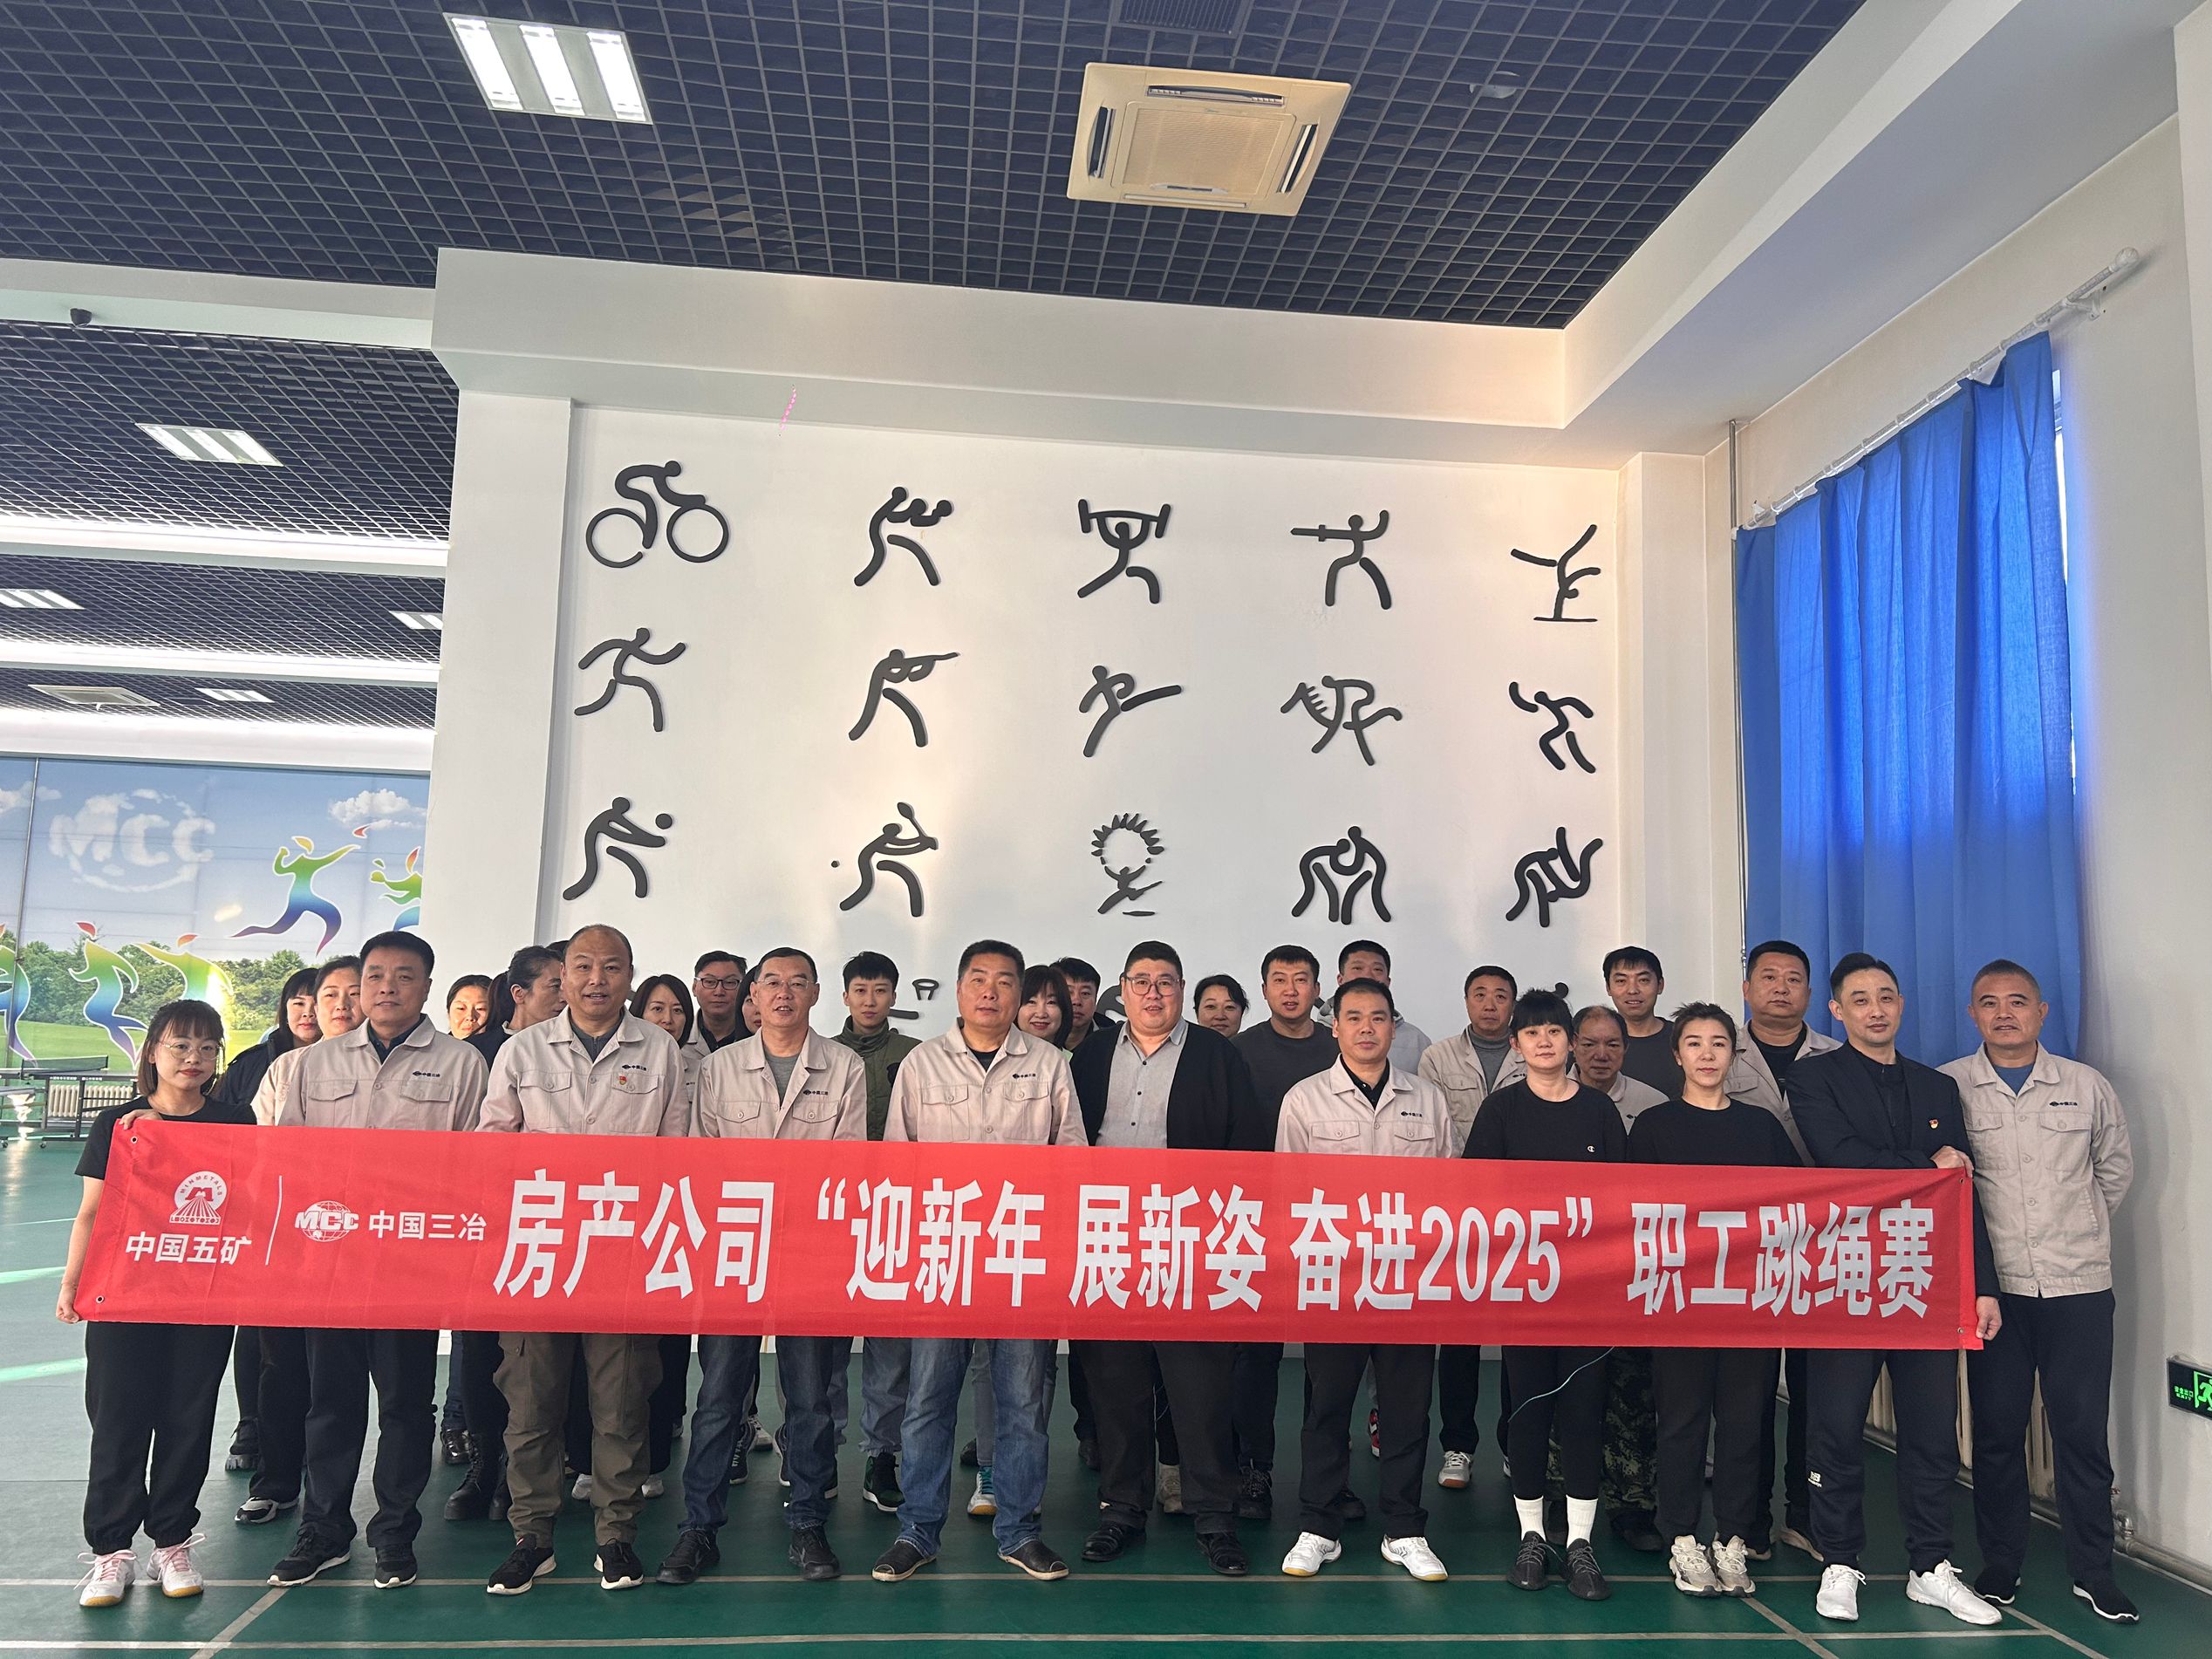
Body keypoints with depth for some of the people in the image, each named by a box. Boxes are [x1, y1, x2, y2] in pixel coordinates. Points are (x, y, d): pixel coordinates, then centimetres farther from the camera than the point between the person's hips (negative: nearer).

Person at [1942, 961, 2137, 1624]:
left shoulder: (2088, 1086, 3)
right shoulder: (1946, 1088, -3)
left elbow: (2117, 1168, 18)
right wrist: (1980, 1232, 6)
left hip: (2079, 1287, 1)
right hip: (1994, 1288, -1)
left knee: (2083, 1432, 5)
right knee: (1997, 1432, 8)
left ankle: (2093, 1572, 20)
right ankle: (2000, 1564, 20)